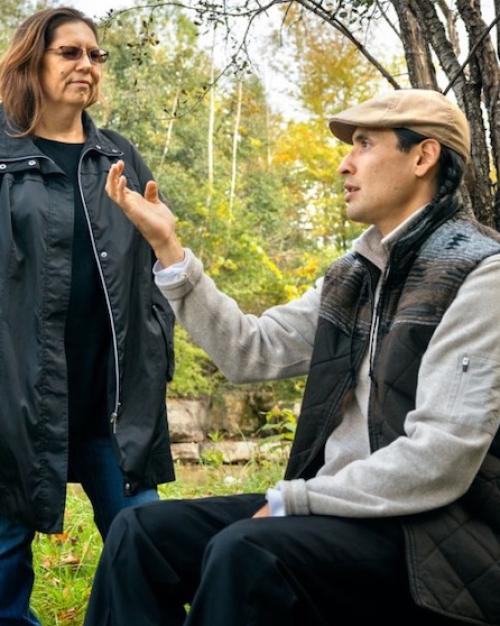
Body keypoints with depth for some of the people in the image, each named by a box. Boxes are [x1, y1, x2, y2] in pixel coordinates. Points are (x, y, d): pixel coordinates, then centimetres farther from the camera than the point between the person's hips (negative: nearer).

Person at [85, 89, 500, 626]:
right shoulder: (355, 274, 13)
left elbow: (442, 458, -20)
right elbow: (249, 352, 9)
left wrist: (292, 500, -15)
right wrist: (166, 245, 4)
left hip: (426, 536, -8)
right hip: (341, 511, 8)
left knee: (245, 551, -32)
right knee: (140, 531, -4)